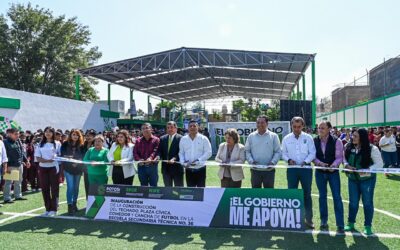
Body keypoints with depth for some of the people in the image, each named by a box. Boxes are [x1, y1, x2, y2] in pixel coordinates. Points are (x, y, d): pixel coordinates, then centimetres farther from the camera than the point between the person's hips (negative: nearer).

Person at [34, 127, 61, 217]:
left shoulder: (57, 143, 3)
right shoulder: (40, 144, 9)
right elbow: (38, 158, 3)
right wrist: (47, 160, -17)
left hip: (54, 168, -3)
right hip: (43, 168, 3)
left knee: (54, 189, -1)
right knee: (45, 189, 5)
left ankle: (53, 209, 5)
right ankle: (47, 209, 14)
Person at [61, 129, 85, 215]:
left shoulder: (81, 145, 0)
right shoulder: (65, 144, -1)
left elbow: (83, 156, -1)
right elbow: (62, 155, -1)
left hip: (78, 168, 2)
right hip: (68, 168, -2)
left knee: (76, 187, 12)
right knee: (70, 187, -9)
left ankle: (74, 204, 27)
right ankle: (70, 206, -4)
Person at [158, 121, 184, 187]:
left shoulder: (180, 138, -7)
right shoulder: (162, 138, 11)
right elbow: (159, 151, 6)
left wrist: (174, 158, -27)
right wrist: (158, 157, -14)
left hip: (177, 167, -5)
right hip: (165, 168, 5)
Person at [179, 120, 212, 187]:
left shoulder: (203, 139, -2)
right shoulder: (183, 139, 7)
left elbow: (208, 153, -7)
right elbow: (181, 153, 9)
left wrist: (198, 160, -17)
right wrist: (183, 162, -9)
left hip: (200, 169, -2)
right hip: (189, 170, 3)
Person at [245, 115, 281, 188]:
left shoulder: (273, 136, 2)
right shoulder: (251, 136, 6)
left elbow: (278, 152, 1)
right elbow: (247, 151, 6)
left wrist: (273, 162, -14)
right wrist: (251, 161, -10)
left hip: (269, 170, -1)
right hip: (255, 170, 1)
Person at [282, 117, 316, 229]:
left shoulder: (308, 138, -1)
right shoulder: (286, 139, 3)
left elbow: (312, 153, -3)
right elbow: (284, 153, 6)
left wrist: (305, 161, -18)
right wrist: (289, 160, -13)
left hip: (306, 168, -1)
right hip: (292, 169, 1)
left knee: (307, 194, 7)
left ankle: (309, 219, 18)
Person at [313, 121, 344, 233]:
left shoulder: (336, 141, -9)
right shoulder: (314, 141, -3)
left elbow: (339, 157, -9)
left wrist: (333, 165, -27)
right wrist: (319, 163, -19)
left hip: (333, 172, -2)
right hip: (320, 172, 2)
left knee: (337, 197, -1)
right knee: (322, 196, 12)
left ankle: (340, 225, 8)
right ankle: (323, 222, 24)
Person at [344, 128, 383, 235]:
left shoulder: (372, 149, -14)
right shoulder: (349, 147, -1)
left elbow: (379, 164, -12)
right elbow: (344, 158, 8)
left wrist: (367, 170, -24)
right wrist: (347, 165, -13)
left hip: (367, 179, -4)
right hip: (353, 179, 4)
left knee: (367, 202, 7)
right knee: (353, 202, 12)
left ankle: (368, 226, 22)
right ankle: (350, 223, 26)